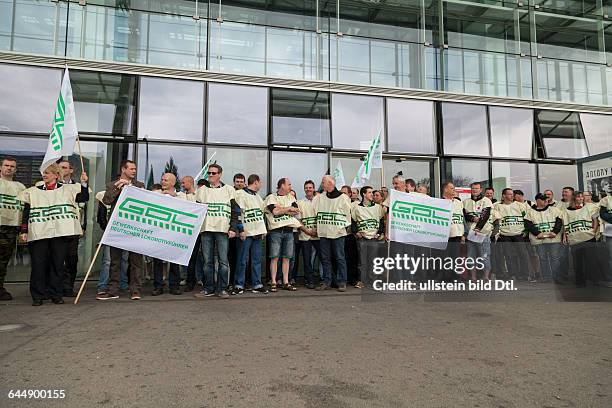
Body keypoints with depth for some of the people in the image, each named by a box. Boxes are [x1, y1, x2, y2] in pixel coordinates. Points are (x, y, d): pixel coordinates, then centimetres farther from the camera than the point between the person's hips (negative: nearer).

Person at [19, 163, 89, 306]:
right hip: (38, 234, 1)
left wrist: (84, 183, -7)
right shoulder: (33, 192, 13)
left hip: (61, 234, -1)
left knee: (58, 264, 4)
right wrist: (24, 231, 6)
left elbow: (84, 198, 4)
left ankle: (56, 295, 13)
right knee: (38, 264, 0)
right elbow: (26, 213, 12)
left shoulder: (67, 189, 9)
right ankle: (37, 296, 10)